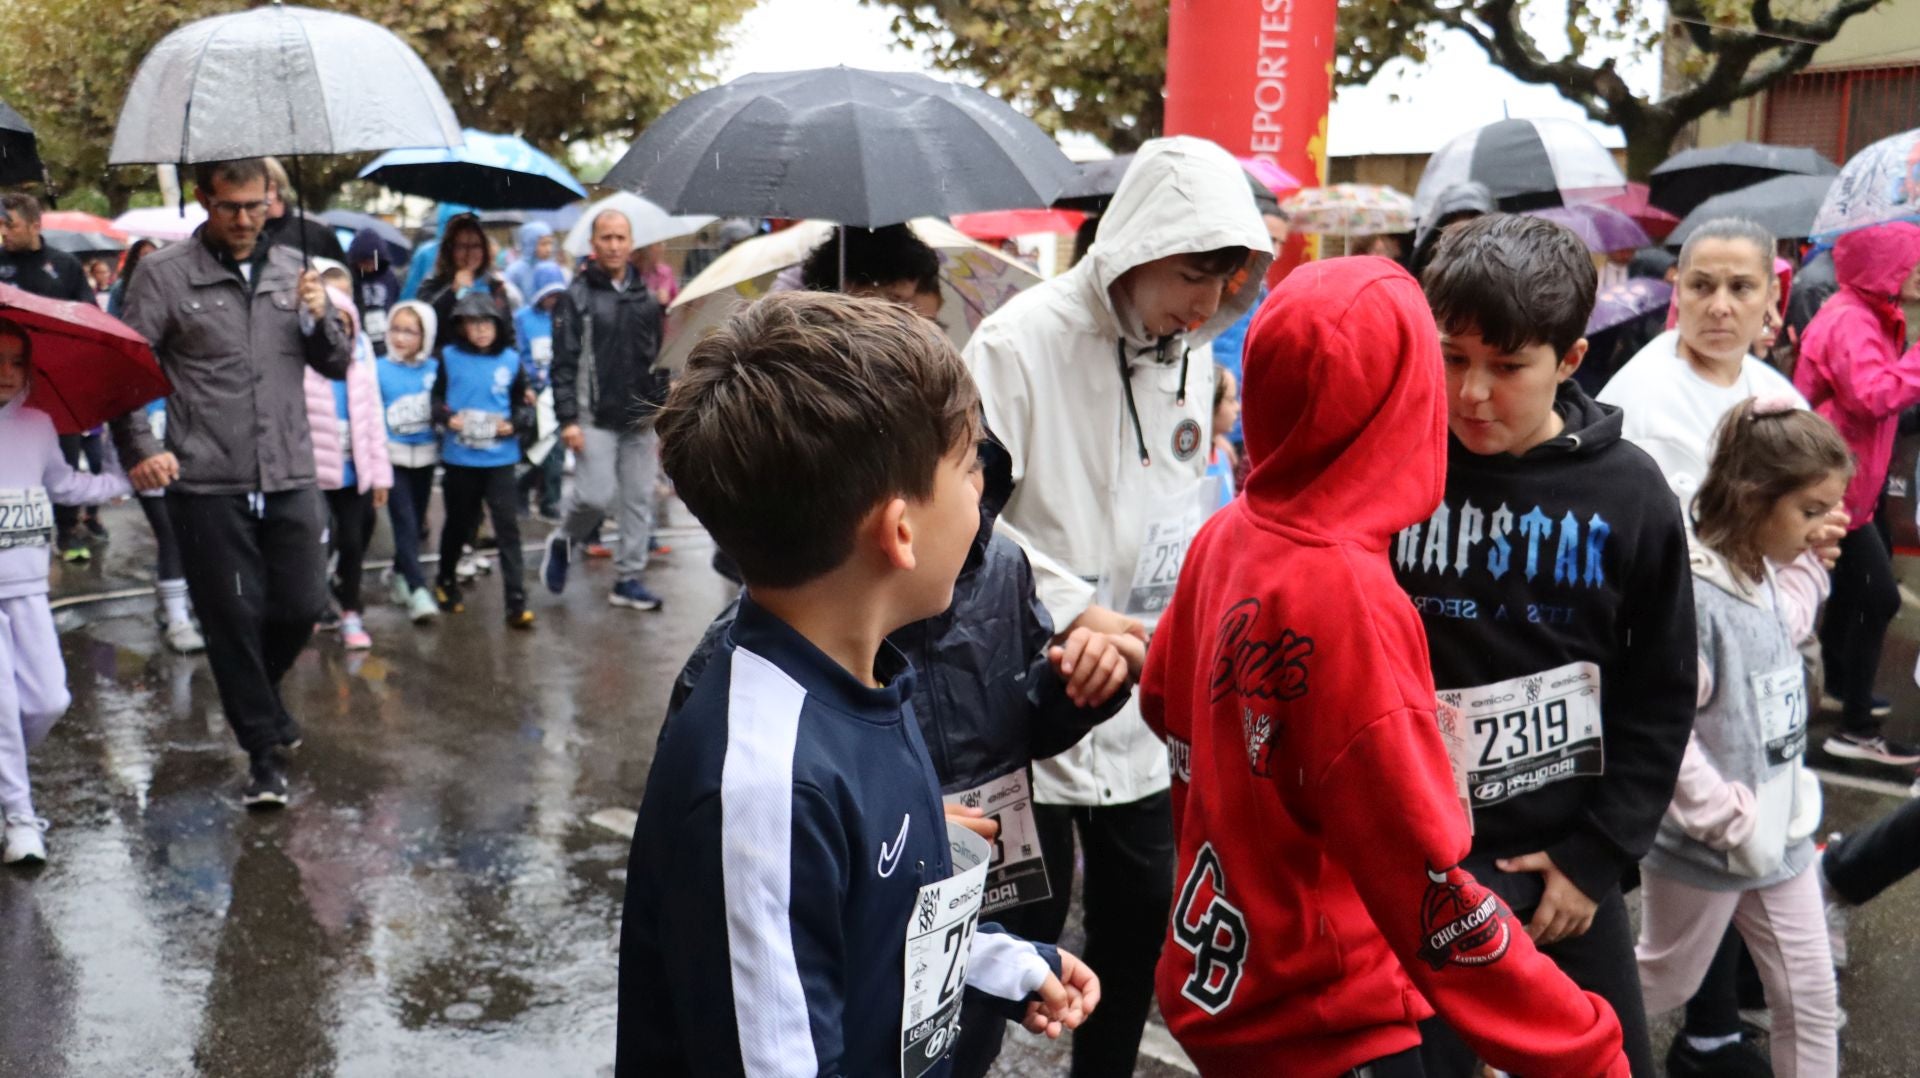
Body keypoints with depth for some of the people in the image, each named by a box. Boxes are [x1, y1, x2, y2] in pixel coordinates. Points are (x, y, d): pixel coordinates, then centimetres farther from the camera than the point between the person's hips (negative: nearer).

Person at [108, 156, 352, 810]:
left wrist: (322, 319, -8)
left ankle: (257, 696, 37)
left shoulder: (292, 270, 9)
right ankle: (264, 750, 17)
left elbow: (339, 366, 12)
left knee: (302, 605, 6)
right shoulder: (165, 275, -2)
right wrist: (139, 450, -13)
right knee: (233, 619, 3)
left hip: (290, 478, 3)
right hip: (206, 485, -3)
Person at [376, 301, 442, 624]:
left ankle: (400, 575, 32)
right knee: (405, 522, -11)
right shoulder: (378, 369, -6)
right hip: (394, 457, -3)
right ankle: (418, 589, -13)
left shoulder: (435, 368, 0)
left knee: (417, 522, 13)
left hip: (426, 455, 3)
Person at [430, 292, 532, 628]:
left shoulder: (510, 360, 3)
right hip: (459, 456, 0)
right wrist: (447, 417, -13)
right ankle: (446, 582, 39)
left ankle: (517, 602, -6)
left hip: (500, 457, 0)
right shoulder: (449, 357, 1)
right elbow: (434, 398, 6)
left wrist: (513, 424, -10)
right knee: (458, 522, 16)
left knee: (507, 527, -7)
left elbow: (521, 403, 9)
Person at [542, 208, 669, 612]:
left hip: (641, 419, 5)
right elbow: (564, 363, -6)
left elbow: (660, 359, 16)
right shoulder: (577, 296, -2)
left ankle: (629, 579, 14)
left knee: (639, 499, 5)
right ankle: (563, 542, 19)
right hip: (595, 419, -4)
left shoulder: (646, 296, 11)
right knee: (596, 495, -11)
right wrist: (568, 419, -13)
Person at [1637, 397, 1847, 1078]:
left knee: (1812, 1002, 14)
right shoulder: (1692, 593, -25)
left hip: (1781, 837, 7)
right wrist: (1733, 821, -22)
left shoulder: (1765, 579, 2)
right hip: (1704, 845, -7)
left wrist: (1792, 802, 5)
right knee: (1662, 987, 14)